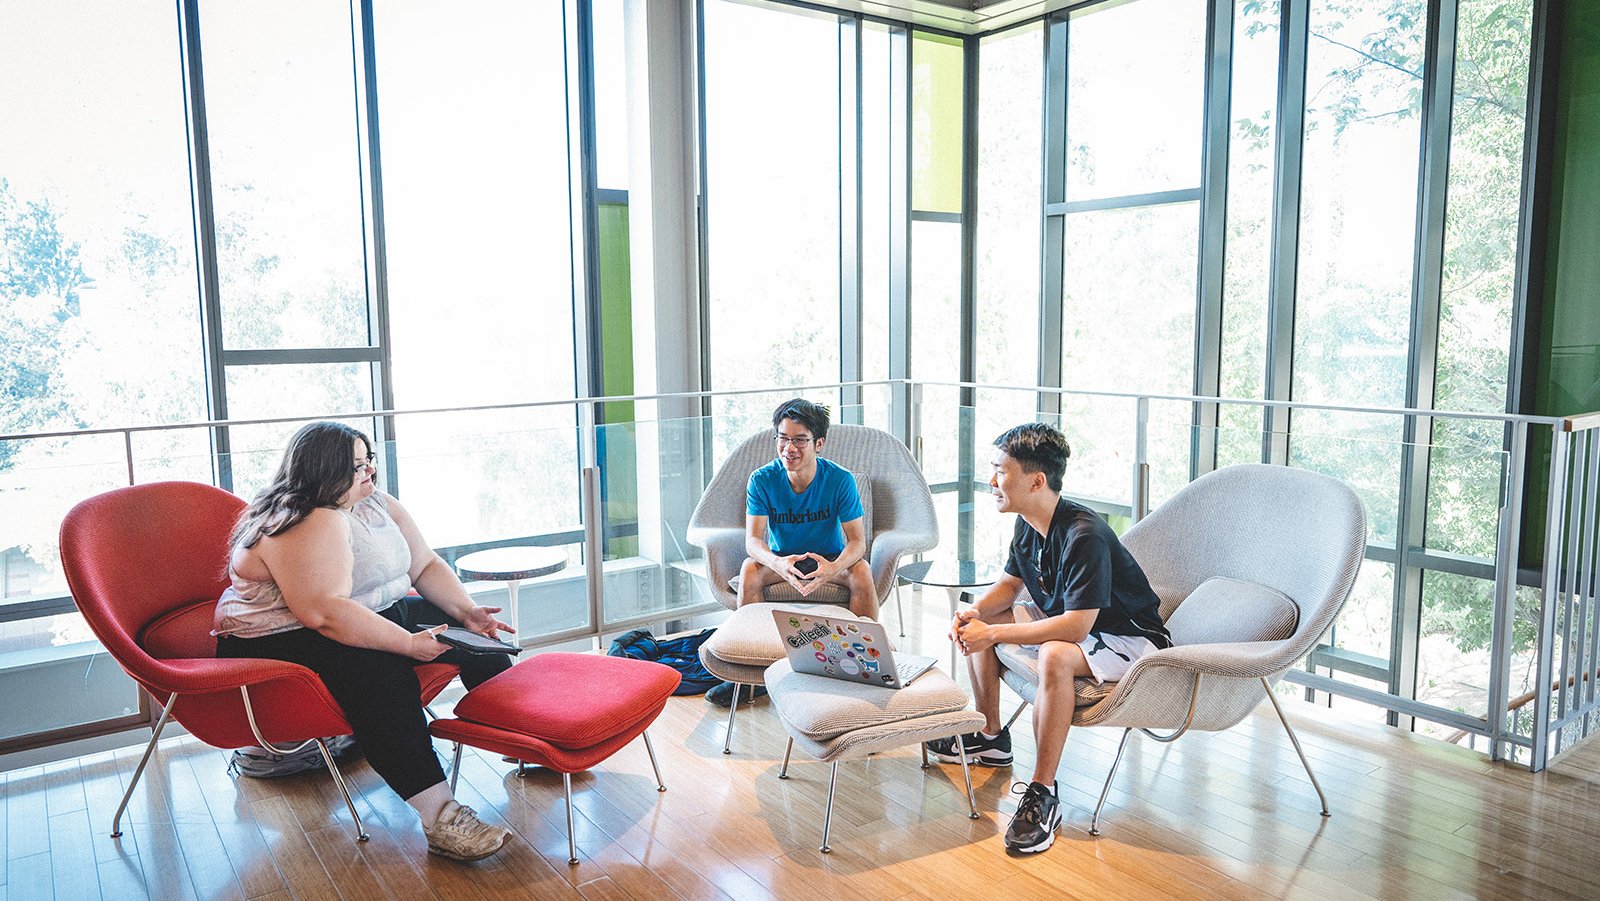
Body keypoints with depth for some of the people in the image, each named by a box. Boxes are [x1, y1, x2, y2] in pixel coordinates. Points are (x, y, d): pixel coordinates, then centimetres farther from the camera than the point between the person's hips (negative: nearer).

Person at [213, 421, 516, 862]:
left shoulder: (377, 504, 5)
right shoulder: (311, 524, -24)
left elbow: (426, 566, 7)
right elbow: (325, 614, -33)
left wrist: (467, 612, -8)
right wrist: (408, 643, -31)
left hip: (373, 618, 10)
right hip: (279, 643, -10)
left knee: (474, 630, 1)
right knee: (378, 667, -36)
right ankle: (438, 815, -40)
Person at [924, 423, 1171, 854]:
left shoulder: (1084, 535, -32)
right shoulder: (1028, 525, -5)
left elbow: (1076, 626, -36)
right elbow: (1010, 583, 11)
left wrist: (994, 633, -32)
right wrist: (975, 612, -11)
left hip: (1131, 637, -9)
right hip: (1066, 617, 10)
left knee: (1055, 655, -39)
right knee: (974, 623, 5)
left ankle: (1042, 793, -26)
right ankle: (990, 736, 19)